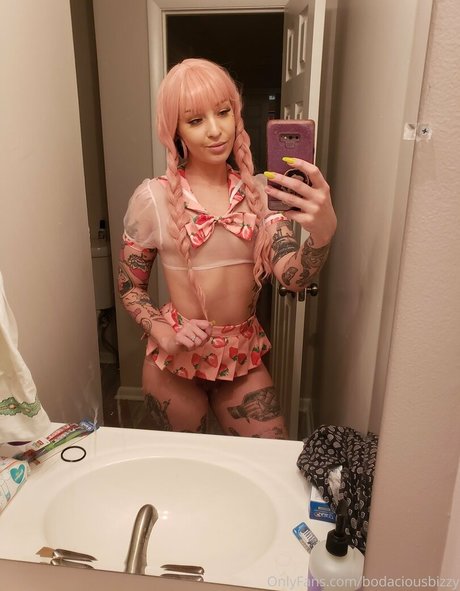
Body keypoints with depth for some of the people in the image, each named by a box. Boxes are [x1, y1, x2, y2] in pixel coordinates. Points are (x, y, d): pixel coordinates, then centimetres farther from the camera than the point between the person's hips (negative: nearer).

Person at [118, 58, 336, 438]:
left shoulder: (260, 193, -5)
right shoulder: (153, 199, -9)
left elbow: (293, 277, -17)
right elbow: (130, 288, 0)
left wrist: (323, 230, -37)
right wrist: (163, 332, -18)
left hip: (244, 358, 2)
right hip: (176, 364, -1)